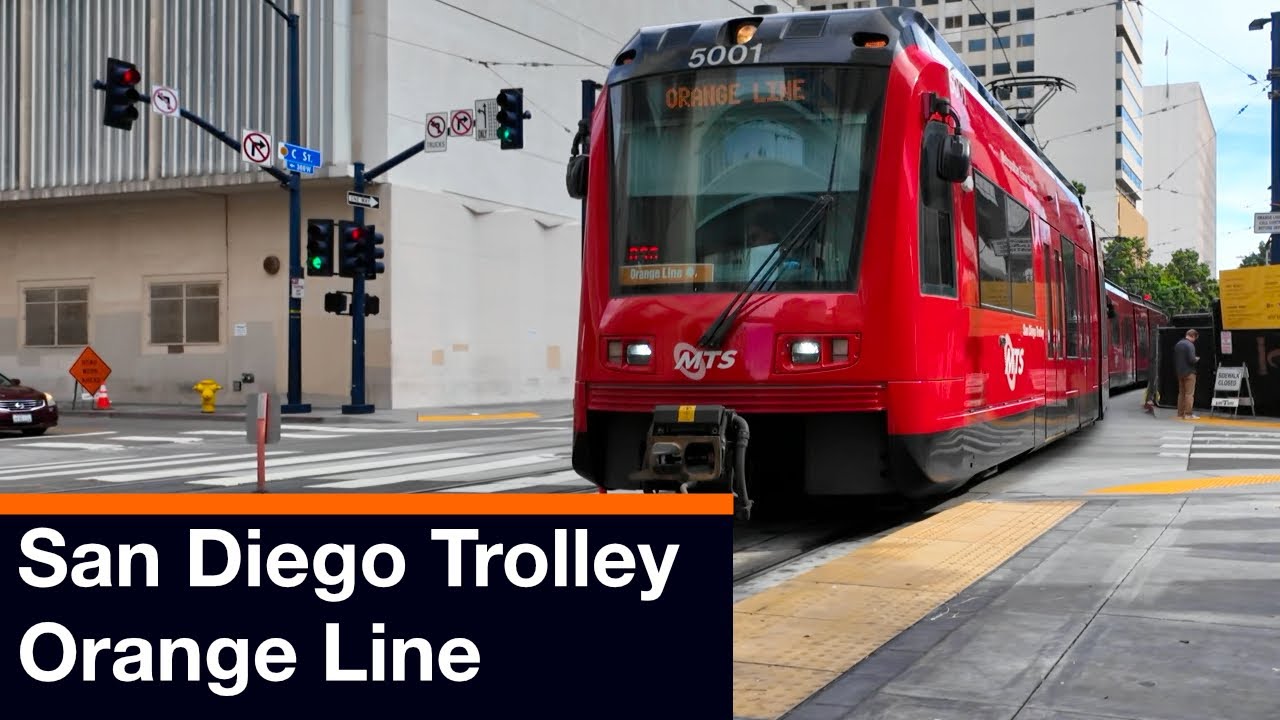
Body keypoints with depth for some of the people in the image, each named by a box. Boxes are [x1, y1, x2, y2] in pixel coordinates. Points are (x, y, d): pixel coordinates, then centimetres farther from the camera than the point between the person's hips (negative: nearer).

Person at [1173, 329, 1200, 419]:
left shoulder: (1178, 344, 9)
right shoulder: (1190, 345, -17)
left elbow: (1174, 358, 15)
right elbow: (1192, 360, -22)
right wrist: (1197, 359, -2)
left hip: (1180, 372, 8)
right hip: (1189, 372, -8)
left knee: (1181, 393, 14)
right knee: (1189, 393, -4)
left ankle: (1180, 413, 16)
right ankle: (1188, 414, -5)